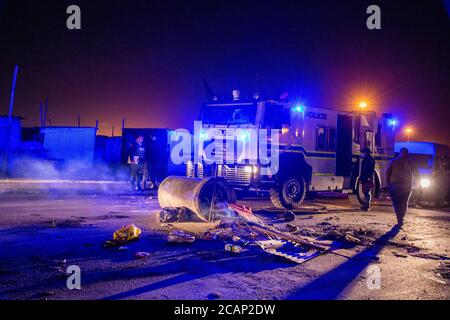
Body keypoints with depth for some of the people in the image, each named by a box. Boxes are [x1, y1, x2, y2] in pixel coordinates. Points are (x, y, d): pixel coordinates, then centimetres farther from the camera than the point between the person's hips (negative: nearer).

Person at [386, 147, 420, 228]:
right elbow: (416, 174, 4)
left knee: (396, 203, 3)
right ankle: (401, 220, 8)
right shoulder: (411, 162, 4)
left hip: (394, 185, -1)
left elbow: (387, 173, 0)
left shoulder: (394, 161, 3)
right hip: (407, 186, 1)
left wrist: (388, 183, 6)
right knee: (404, 203, 13)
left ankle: (400, 220, -10)